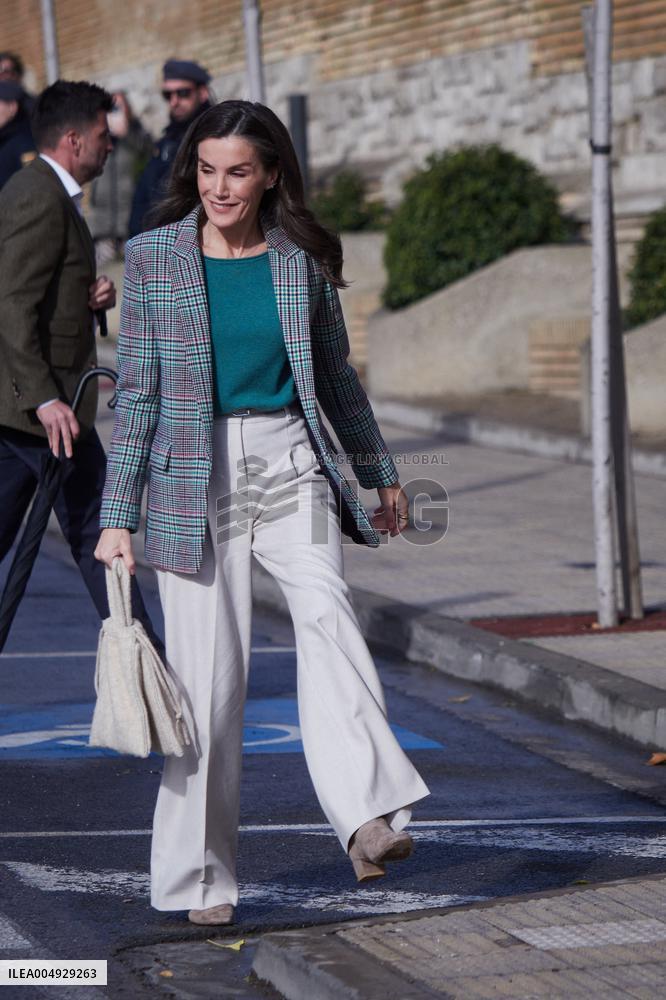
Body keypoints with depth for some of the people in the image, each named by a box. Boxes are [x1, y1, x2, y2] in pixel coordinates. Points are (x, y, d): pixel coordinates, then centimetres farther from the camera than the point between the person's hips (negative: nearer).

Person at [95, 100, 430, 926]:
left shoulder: (301, 258, 5)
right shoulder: (155, 258, 0)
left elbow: (334, 375, 18)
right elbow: (137, 391, 2)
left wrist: (380, 473, 24)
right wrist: (118, 516, -2)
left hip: (291, 466, 1)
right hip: (195, 479, -1)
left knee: (324, 608, -26)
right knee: (209, 672, -3)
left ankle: (369, 817, -38)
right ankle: (201, 878, 9)